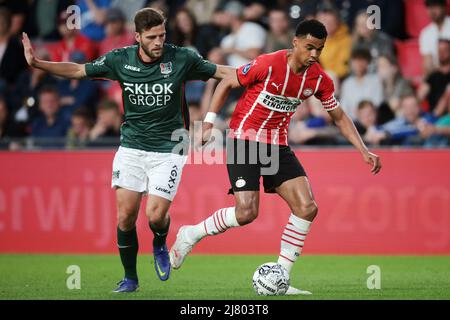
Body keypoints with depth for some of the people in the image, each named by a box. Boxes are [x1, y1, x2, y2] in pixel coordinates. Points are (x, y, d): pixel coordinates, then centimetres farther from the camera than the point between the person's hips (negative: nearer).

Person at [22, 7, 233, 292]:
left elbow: (221, 72, 1)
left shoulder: (182, 59, -11)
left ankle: (160, 246, 23)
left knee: (156, 215, -14)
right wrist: (37, 63, -2)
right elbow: (79, 70, 5)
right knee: (126, 216, -4)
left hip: (168, 149, -2)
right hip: (132, 148, 2)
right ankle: (130, 278, 15)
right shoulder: (120, 60, -5)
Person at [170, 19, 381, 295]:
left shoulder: (320, 79, -3)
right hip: (244, 140, -6)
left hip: (277, 146, 6)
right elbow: (227, 84, -5)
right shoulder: (268, 65, -19)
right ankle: (190, 235, 7)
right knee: (246, 212, -19)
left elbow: (339, 117, 11)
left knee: (307, 207, -9)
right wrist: (209, 123, -9)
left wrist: (364, 151, 3)